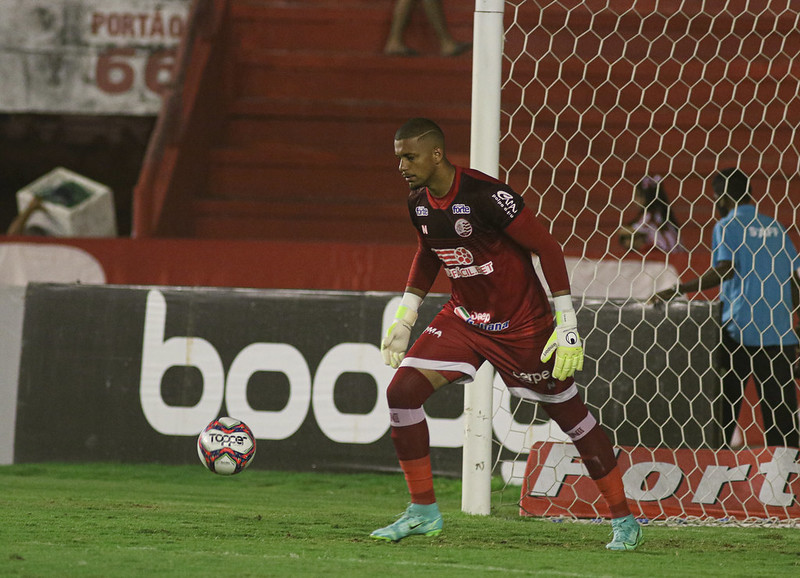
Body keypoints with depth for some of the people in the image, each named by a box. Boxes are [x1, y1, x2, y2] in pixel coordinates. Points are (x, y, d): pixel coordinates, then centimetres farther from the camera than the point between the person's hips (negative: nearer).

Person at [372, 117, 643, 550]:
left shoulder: (486, 196, -25)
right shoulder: (418, 203, -2)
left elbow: (546, 246, -19)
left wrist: (567, 323, -20)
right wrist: (404, 319, 16)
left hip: (522, 326, -6)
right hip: (464, 317, 6)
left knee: (570, 414, 0)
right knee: (402, 391, -9)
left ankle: (623, 519, 13)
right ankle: (423, 512, 2)